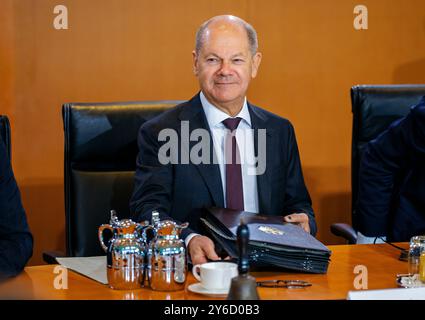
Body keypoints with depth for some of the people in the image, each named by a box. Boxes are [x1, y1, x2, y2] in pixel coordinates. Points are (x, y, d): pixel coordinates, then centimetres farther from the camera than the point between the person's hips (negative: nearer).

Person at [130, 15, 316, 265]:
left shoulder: (280, 131, 15)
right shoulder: (160, 132, 0)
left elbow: (297, 204, 21)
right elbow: (148, 209, -9)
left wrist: (303, 221, -4)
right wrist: (189, 241, -30)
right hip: (195, 272, -4)